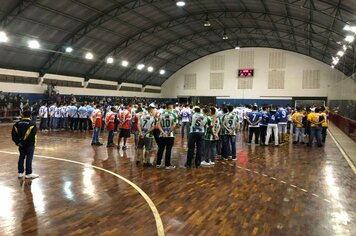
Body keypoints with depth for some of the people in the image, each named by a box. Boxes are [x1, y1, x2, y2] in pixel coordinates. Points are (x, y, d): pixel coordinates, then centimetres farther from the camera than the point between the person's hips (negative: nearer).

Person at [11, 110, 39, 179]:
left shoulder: (17, 123, 6)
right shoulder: (32, 124, -10)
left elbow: (14, 133, -1)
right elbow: (33, 134, -19)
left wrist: (17, 142, 0)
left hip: (21, 144, 5)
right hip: (30, 144, -5)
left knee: (21, 157, 14)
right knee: (29, 158, -1)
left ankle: (20, 173, 19)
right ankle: (28, 173, 3)